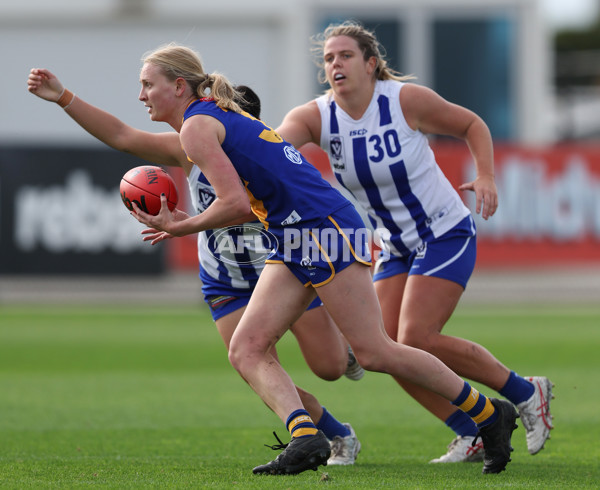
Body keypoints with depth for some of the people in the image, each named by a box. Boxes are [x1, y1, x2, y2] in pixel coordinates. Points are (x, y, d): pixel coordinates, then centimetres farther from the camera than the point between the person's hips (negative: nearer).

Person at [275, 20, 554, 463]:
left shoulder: (406, 99, -16)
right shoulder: (315, 117, -7)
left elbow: (472, 125, -2)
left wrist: (486, 177, -18)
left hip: (446, 235, -6)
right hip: (395, 248, 6)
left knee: (416, 340, -18)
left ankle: (525, 393, 0)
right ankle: (473, 435, 9)